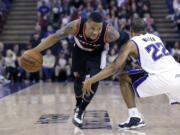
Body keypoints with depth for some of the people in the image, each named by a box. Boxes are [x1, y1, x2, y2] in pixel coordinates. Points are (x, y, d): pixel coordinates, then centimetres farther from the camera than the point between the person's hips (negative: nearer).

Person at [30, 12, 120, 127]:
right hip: (80, 50, 1)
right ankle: (78, 105, 37)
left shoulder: (109, 33, -40)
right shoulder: (76, 26, -38)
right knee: (79, 78, 7)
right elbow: (55, 37, -24)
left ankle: (81, 110, 5)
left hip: (97, 52, -1)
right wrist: (35, 51, -24)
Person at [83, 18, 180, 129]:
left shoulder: (131, 43, 8)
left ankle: (135, 117, 4)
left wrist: (90, 81, 2)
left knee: (124, 79, 11)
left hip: (161, 78, -5)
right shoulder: (156, 37, 25)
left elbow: (115, 67, -1)